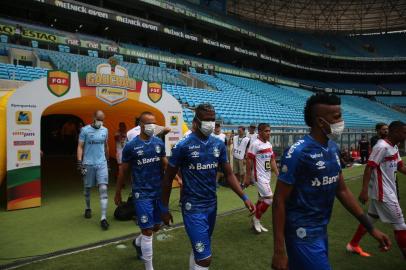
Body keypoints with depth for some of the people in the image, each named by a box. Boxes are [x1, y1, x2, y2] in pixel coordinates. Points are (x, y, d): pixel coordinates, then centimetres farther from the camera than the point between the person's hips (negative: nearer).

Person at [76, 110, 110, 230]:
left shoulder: (105, 130, 6)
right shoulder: (85, 130, -6)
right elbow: (80, 147, -6)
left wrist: (107, 160, 21)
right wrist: (79, 163, -13)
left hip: (102, 163, 2)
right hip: (88, 164, -2)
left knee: (103, 189, -8)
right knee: (87, 188, 14)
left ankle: (103, 218, -7)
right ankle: (88, 208, 40)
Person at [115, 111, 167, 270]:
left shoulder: (159, 143, 3)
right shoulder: (131, 146, -10)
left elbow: (165, 165, 8)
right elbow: (123, 171, -1)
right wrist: (118, 194, 5)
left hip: (159, 192, 5)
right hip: (142, 194, -5)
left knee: (156, 226, 18)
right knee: (147, 231, -1)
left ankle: (138, 242, 49)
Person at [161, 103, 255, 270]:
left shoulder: (219, 145, 1)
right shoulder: (183, 146, -13)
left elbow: (229, 174, 7)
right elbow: (168, 179, -4)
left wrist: (244, 197, -4)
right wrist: (165, 209, 0)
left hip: (212, 205, 5)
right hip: (193, 207, -5)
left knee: (199, 250, 21)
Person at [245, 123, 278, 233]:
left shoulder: (269, 145, 9)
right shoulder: (255, 144, -16)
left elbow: (272, 160, 15)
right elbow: (249, 160, -14)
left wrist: (277, 174, 10)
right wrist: (248, 177, -14)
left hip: (267, 177, 8)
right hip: (260, 177, -8)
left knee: (262, 199, 14)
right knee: (269, 199, -10)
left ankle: (256, 222, 27)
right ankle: (256, 219, 8)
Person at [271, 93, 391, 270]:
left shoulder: (333, 148, 3)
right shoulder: (298, 152, -22)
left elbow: (342, 190, 12)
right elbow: (279, 201, -19)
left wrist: (370, 227, 11)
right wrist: (279, 250, -20)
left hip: (322, 231, 8)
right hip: (303, 234, -8)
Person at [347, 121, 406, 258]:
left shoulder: (394, 147, 10)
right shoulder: (382, 147, -20)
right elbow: (369, 168, -24)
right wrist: (364, 190, -28)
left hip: (386, 190, 10)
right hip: (382, 192, -10)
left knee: (371, 218, 17)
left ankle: (353, 245, 28)